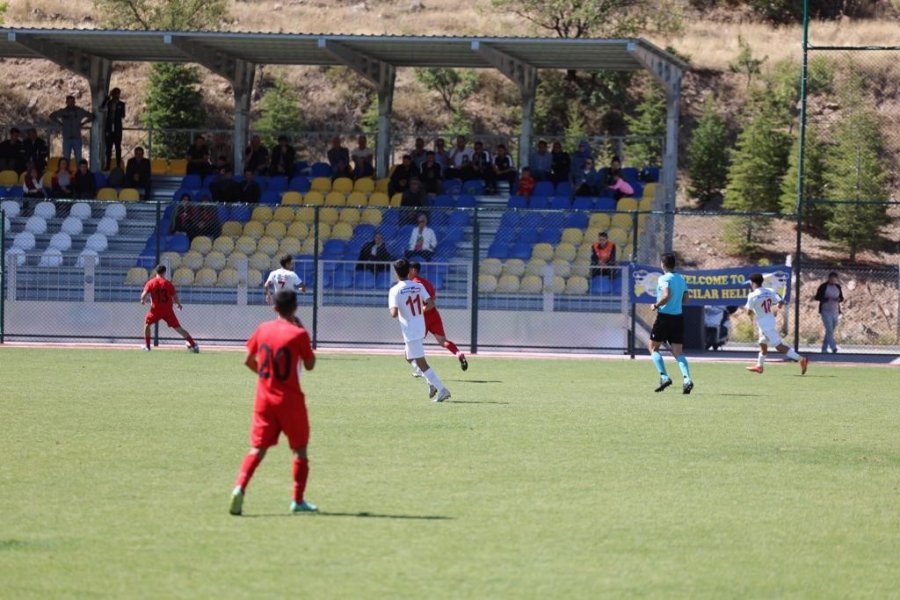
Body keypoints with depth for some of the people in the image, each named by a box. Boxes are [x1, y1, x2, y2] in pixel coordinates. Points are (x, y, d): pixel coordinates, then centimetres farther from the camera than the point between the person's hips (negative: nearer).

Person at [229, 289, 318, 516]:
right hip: (290, 400, -3)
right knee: (300, 450, 11)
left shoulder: (263, 329, 2)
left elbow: (248, 360, 9)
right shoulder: (299, 334, -10)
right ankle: (298, 500, 13)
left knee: (257, 448, 4)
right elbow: (309, 365, 0)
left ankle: (239, 487, -19)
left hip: (264, 399, 3)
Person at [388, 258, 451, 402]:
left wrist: (391, 310, 2)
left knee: (421, 363, -4)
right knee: (410, 357, 26)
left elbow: (394, 314, -21)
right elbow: (430, 304, -4)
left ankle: (442, 389, -12)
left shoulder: (395, 290, -13)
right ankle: (431, 382, 12)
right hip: (421, 328, 7)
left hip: (410, 330, -7)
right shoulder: (419, 286, 3)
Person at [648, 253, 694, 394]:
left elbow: (666, 296, -24)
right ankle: (687, 379, -18)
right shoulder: (681, 279, 12)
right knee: (678, 352, 3)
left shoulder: (664, 278, -11)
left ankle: (664, 377, -5)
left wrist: (656, 305, -10)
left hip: (664, 316, -6)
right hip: (678, 318, 6)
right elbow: (685, 299, 16)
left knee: (653, 348, 10)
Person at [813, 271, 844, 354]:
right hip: (826, 311, -6)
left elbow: (841, 298, 16)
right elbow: (817, 297, -4)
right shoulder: (823, 287, -4)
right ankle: (833, 348, -27)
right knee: (829, 330, -16)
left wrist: (839, 299, -8)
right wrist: (827, 299, -19)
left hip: (835, 312, 6)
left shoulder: (838, 287, 10)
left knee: (830, 331, 8)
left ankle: (824, 348, 17)